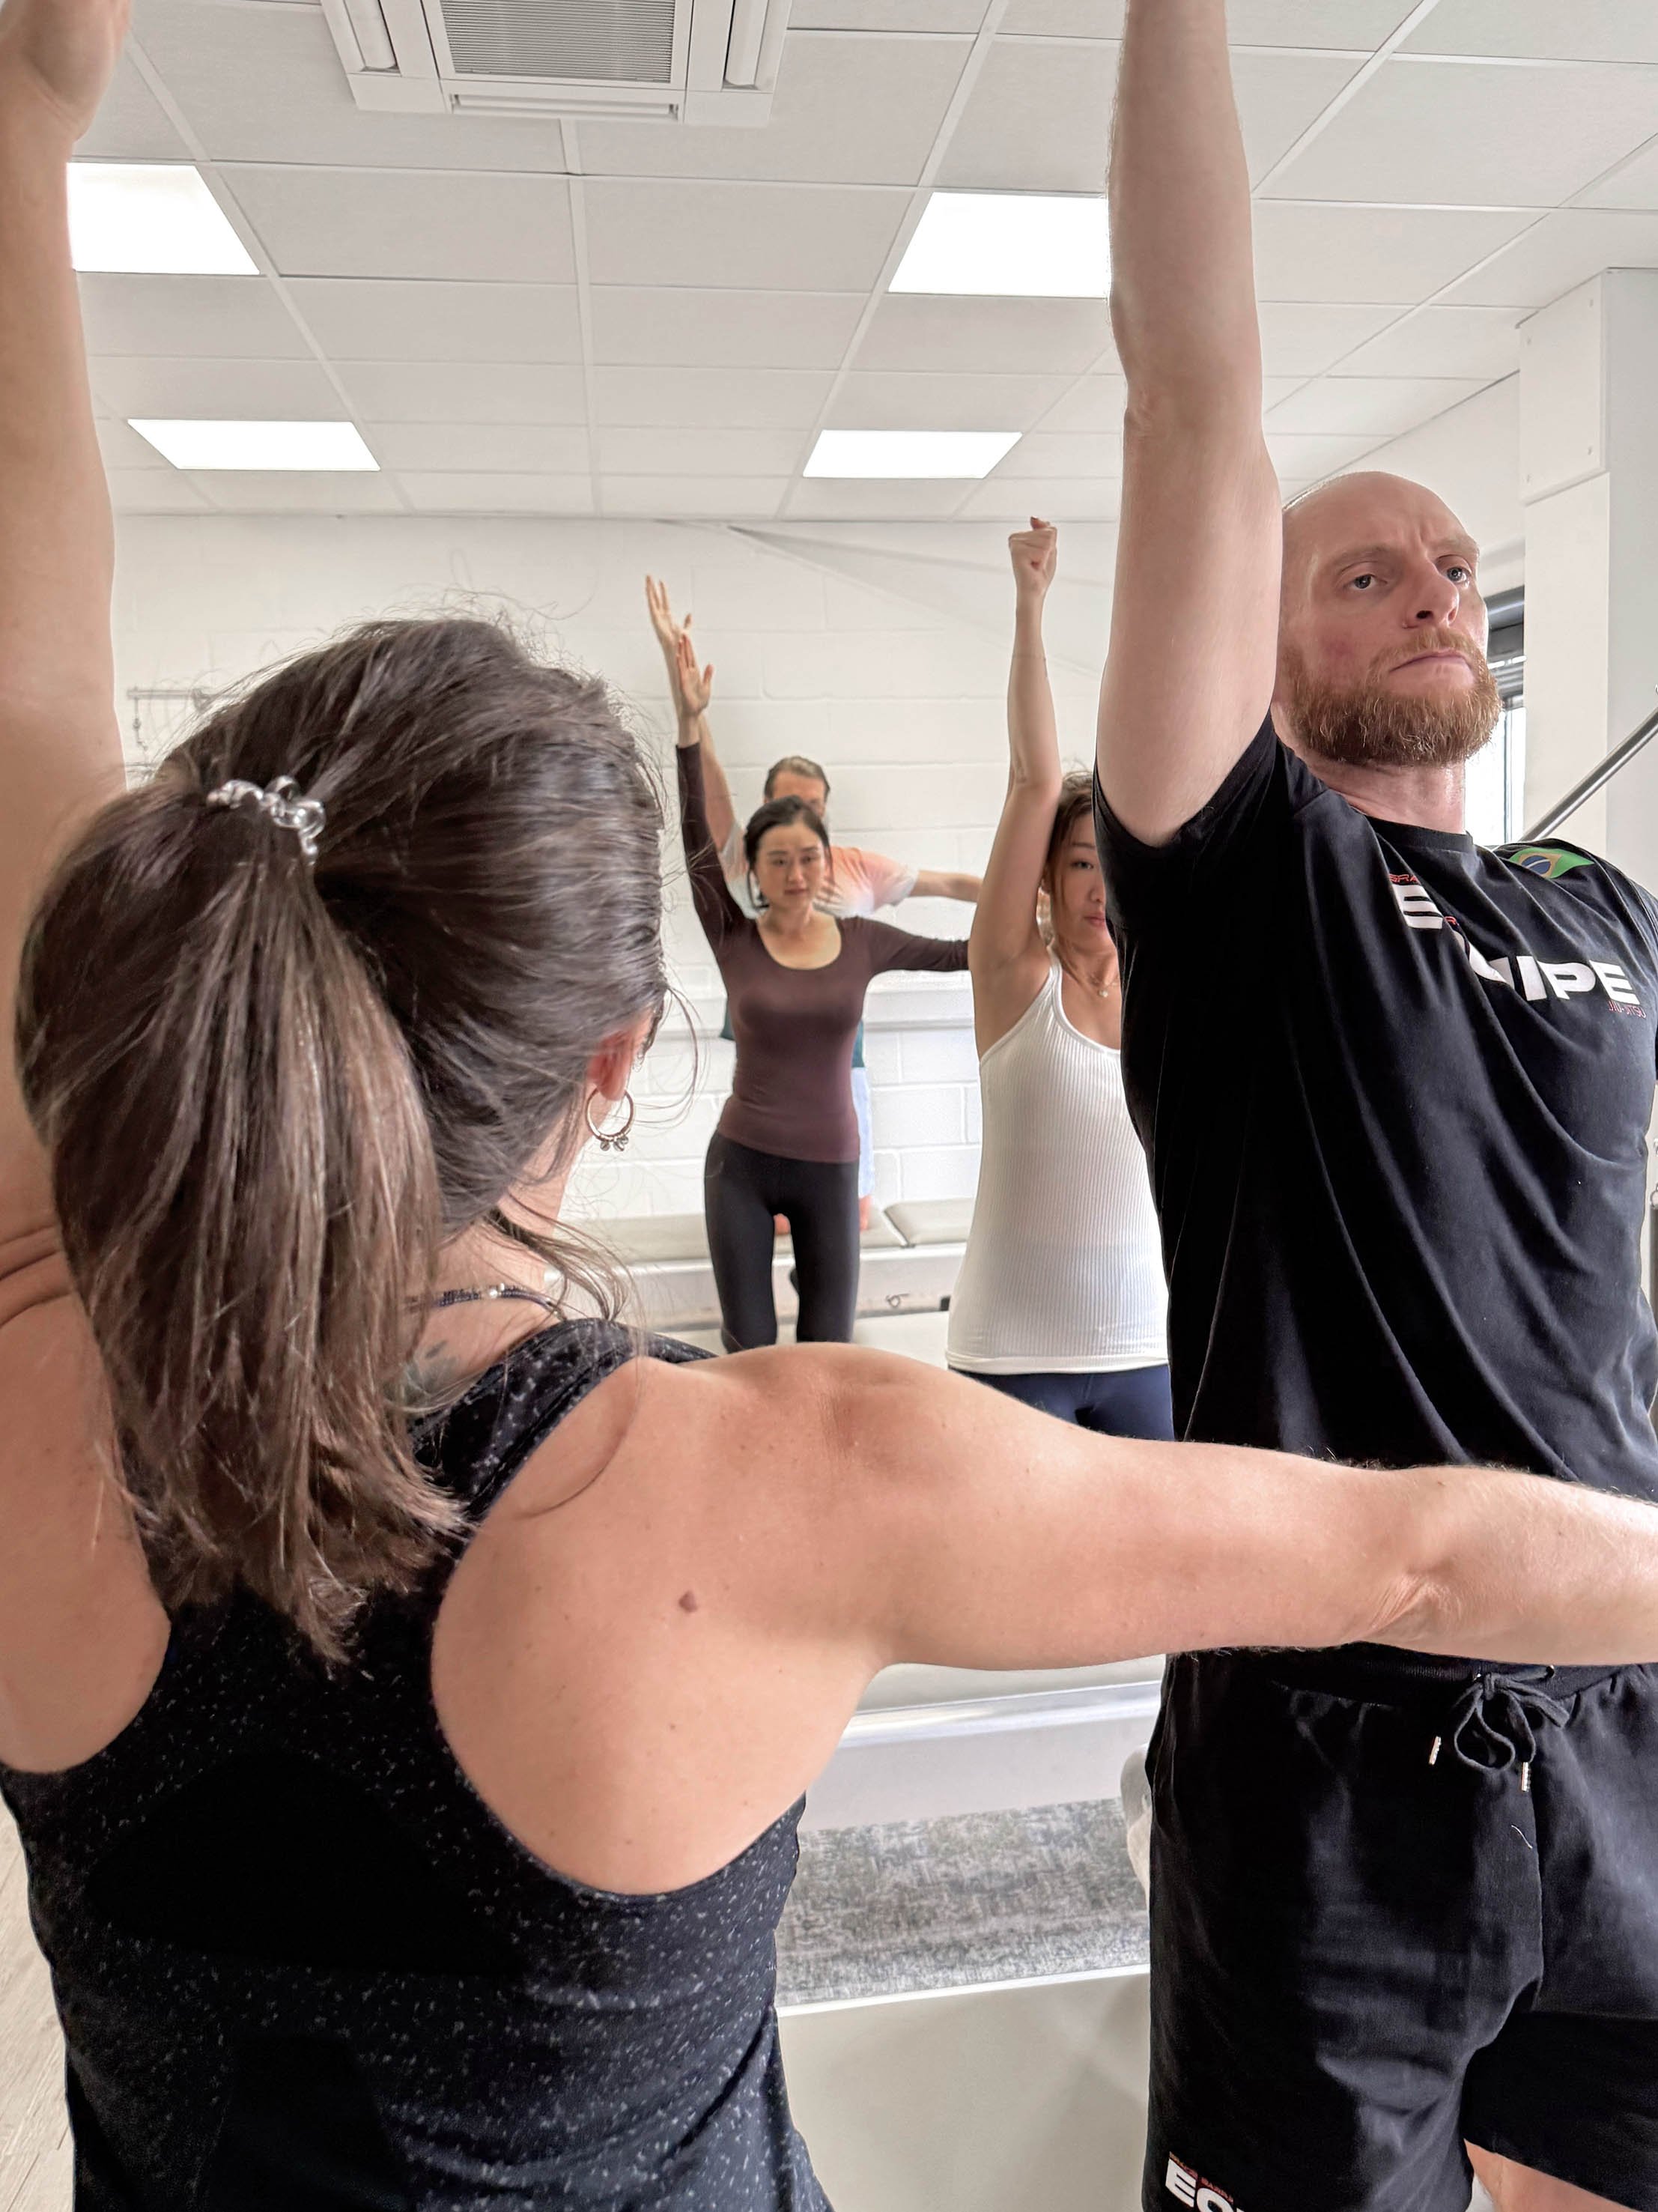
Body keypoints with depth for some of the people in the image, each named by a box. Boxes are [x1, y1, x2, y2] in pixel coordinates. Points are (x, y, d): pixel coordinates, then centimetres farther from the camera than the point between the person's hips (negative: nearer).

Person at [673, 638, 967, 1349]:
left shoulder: (861, 940, 0)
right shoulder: (734, 939, -4)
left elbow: (960, 952, 13)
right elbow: (697, 842, -15)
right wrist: (690, 725, -24)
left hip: (829, 1166, 1)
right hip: (741, 1162, -1)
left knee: (828, 1348, 8)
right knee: (749, 1346, 3)